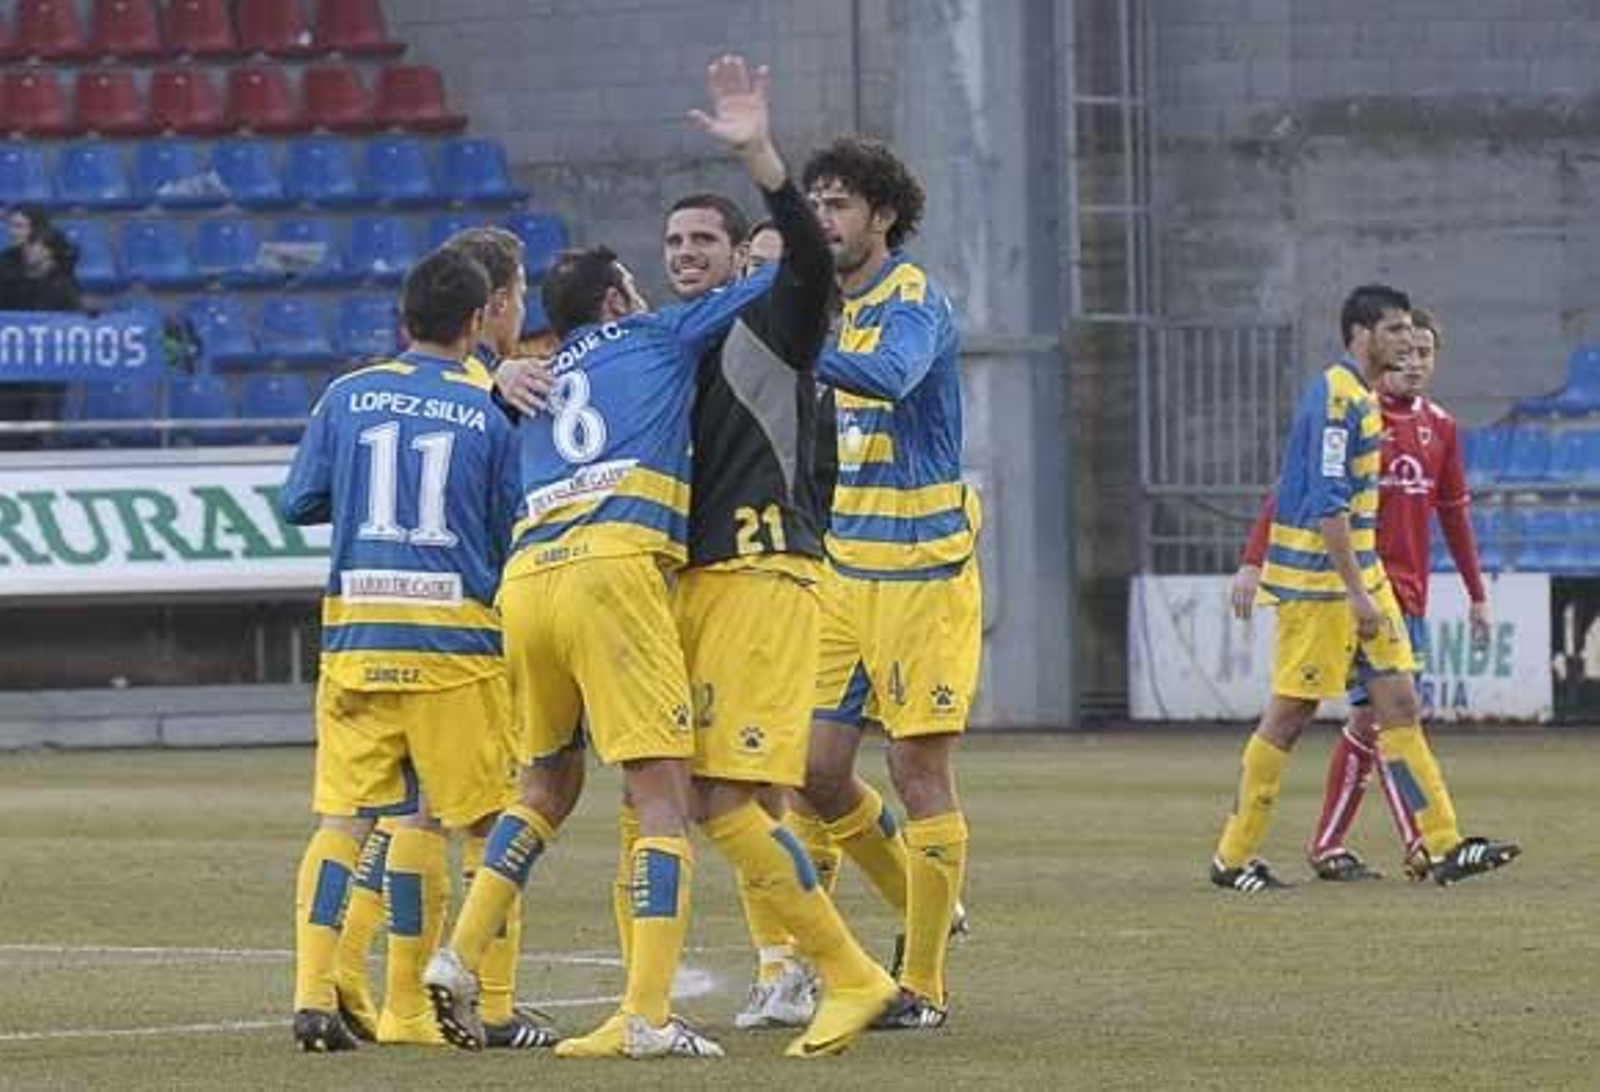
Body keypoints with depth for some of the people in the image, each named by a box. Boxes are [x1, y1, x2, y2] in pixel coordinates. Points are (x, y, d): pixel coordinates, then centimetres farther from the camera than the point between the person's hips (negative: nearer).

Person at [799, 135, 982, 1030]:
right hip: (846, 569, 8)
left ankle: (926, 985, 1)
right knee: (820, 766, 4)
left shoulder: (915, 302, -12)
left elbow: (889, 375, -34)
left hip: (924, 569, -8)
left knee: (920, 769, -5)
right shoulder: (831, 304, 12)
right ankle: (928, 912, 25)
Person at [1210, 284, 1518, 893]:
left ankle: (1444, 847, 1)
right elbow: (1327, 505, -22)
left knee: (1398, 704, 3)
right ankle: (1232, 859, 5)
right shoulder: (1336, 398, -17)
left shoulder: (1361, 398, 15)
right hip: (1316, 582, -10)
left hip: (1358, 573, 10)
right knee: (1291, 713, -3)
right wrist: (1356, 592, -23)